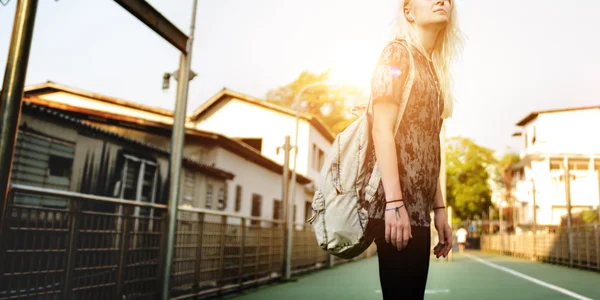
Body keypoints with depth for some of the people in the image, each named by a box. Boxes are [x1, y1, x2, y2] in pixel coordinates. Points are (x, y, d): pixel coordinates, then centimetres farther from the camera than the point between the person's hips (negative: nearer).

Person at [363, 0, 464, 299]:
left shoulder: (432, 68, 21)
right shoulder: (397, 52, -2)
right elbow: (382, 128, -13)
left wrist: (439, 208, 14)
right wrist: (394, 203, -21)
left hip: (417, 206, 8)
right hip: (396, 202, -8)